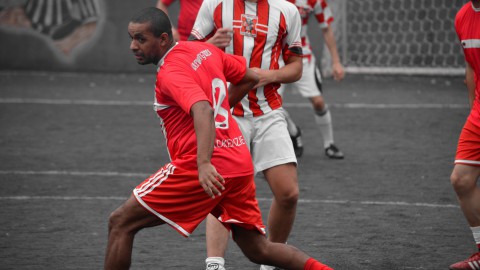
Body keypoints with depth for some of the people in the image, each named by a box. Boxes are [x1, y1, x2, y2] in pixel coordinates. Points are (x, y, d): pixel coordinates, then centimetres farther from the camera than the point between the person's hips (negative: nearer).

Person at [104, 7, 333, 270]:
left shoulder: (171, 73, -13)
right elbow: (250, 78, 24)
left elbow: (203, 111, -31)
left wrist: (204, 164, -44)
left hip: (209, 170, -9)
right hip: (239, 163, 9)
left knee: (120, 222, -1)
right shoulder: (205, 50, 12)